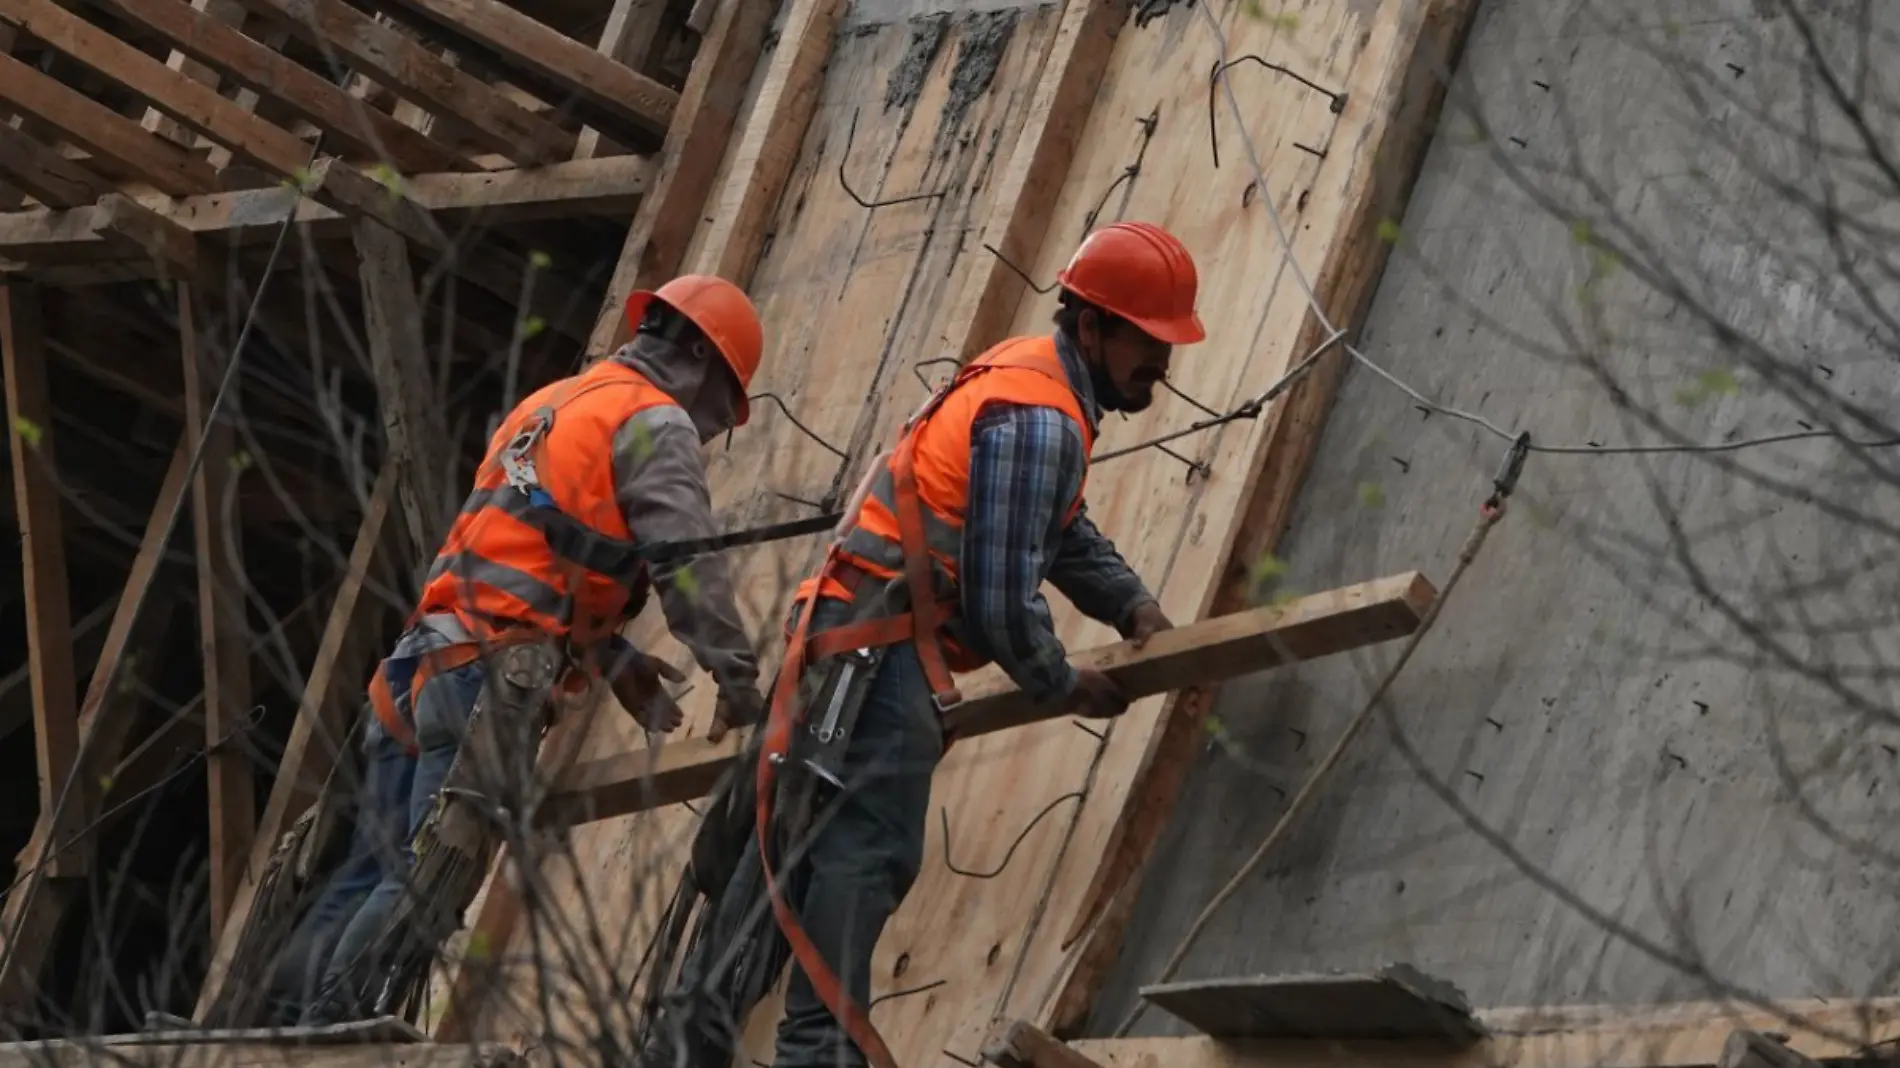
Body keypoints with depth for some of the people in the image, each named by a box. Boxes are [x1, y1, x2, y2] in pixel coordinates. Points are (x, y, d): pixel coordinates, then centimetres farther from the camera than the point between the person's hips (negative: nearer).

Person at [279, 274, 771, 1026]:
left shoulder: (550, 405, 27)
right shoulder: (654, 425, -1)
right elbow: (687, 564, -13)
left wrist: (617, 662, 22)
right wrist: (736, 672, -11)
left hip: (424, 661, 9)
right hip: (493, 678, -9)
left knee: (376, 869, 11)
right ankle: (328, 1032, -15)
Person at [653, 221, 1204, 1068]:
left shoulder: (1031, 381, 17)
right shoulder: (1039, 422, -16)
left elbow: (1064, 536, 28)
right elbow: (1003, 598, -18)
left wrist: (1132, 607, 15)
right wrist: (1063, 687, -3)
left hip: (851, 635, 11)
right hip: (886, 650, -11)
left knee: (795, 845, 11)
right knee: (865, 853, -15)